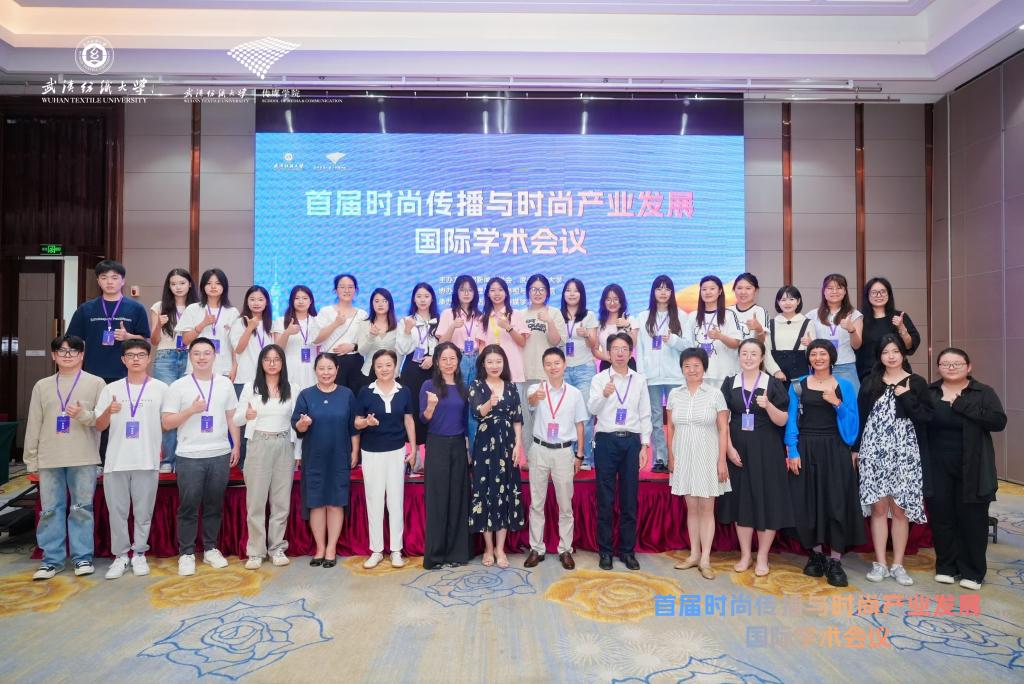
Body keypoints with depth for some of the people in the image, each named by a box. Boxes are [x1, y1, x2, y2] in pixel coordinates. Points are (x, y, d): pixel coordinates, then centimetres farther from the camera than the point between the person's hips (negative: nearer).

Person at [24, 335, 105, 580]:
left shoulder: (96, 383, 3)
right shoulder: (42, 386, 11)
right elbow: (33, 425, 11)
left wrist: (84, 415, -20)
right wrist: (31, 458, 8)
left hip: (84, 459, -3)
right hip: (49, 459, 3)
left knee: (82, 508, 2)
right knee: (50, 510, 6)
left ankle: (83, 557, 11)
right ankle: (52, 559, 17)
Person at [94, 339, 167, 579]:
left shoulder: (161, 388, 2)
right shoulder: (111, 389, 7)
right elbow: (99, 426, 7)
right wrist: (109, 411, -12)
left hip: (148, 461, -2)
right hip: (116, 461, 2)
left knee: (143, 512, 6)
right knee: (117, 511, 7)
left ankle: (139, 554, 18)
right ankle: (120, 555, 19)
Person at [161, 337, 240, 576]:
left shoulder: (225, 384, 7)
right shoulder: (178, 386, -1)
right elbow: (167, 423, -2)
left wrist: (236, 445, 7)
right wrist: (191, 410, -16)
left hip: (220, 454, 3)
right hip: (190, 456, -2)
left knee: (214, 505, 11)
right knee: (188, 507, 4)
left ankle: (210, 549, 23)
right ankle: (186, 553, 15)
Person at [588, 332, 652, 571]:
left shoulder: (640, 380, 7)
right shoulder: (599, 379, 1)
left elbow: (645, 415, 8)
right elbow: (593, 409, -14)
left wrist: (645, 445, 2)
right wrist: (604, 394, -35)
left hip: (631, 441, 2)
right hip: (606, 440, -2)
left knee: (630, 499, 8)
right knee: (605, 499, 4)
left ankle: (627, 550, 20)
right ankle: (605, 551, 16)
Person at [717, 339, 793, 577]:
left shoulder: (774, 384, -2)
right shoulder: (729, 384, 4)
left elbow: (782, 421, -4)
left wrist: (768, 405, -22)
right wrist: (729, 448, -8)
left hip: (766, 450, -2)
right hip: (737, 450, 2)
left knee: (766, 501, 3)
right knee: (741, 501, 8)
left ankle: (762, 558, 17)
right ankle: (744, 555, 21)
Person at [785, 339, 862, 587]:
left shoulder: (845, 386, 6)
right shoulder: (798, 386, 6)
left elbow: (853, 421, 2)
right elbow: (791, 420, 2)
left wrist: (838, 404, -14)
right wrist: (792, 452, -7)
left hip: (835, 450, 0)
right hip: (806, 450, 0)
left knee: (836, 502, -2)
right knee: (808, 502, 3)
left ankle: (835, 561, 6)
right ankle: (815, 554, 20)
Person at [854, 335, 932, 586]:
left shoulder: (916, 382, 4)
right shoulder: (870, 382, 9)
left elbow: (926, 417, -1)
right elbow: (860, 415, 9)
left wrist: (906, 397, -12)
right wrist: (855, 449, 7)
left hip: (903, 452, -1)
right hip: (874, 450, 1)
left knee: (899, 508, 2)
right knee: (878, 507, 3)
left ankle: (898, 564, 14)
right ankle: (880, 563, 11)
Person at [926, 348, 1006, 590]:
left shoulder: (983, 392, -1)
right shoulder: (928, 393, 5)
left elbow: (999, 422, -13)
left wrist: (963, 406, -20)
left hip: (971, 469, -2)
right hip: (937, 468, 2)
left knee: (972, 518, 4)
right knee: (941, 517, 8)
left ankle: (972, 572, 17)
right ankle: (946, 566, 22)